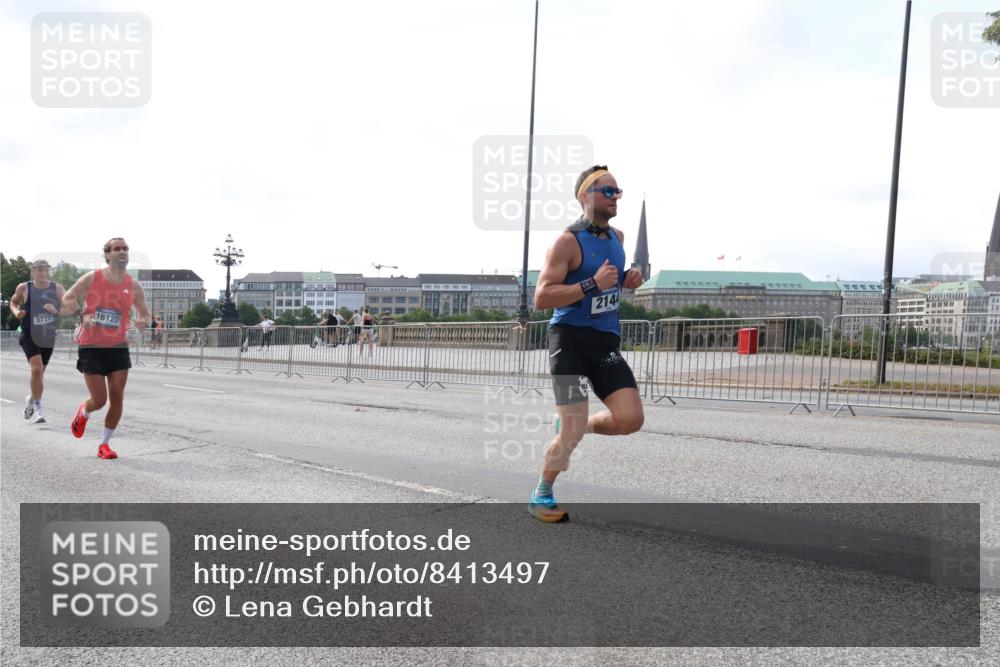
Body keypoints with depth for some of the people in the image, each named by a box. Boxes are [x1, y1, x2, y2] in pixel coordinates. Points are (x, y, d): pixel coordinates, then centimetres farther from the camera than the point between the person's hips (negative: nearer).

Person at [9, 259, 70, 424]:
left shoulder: (57, 289, -1)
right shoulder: (24, 288, -3)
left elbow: (70, 309, -3)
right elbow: (13, 302, 15)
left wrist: (56, 310, -22)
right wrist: (16, 312, -6)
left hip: (48, 337, 3)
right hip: (29, 335, -3)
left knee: (40, 372, 15)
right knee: (37, 369, -20)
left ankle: (31, 399, 44)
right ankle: (37, 408, -10)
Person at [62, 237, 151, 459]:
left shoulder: (134, 286, 2)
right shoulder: (91, 278, -4)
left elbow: (145, 314, 10)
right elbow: (68, 298, 4)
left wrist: (143, 321, -14)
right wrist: (82, 314, -14)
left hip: (118, 348, 3)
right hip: (91, 348, -2)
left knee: (117, 398, -3)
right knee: (99, 399, -4)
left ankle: (104, 444, 14)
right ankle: (83, 412, 35)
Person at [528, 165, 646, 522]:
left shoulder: (617, 237, 11)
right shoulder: (568, 241, -12)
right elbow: (541, 298, -18)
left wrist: (625, 281, 7)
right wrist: (592, 284, -26)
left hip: (606, 342, 7)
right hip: (571, 340, -6)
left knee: (631, 418, -6)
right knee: (573, 433, -8)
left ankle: (572, 426, 23)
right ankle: (541, 495, 17)